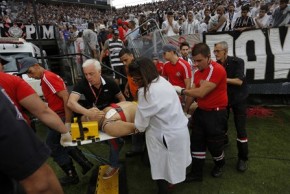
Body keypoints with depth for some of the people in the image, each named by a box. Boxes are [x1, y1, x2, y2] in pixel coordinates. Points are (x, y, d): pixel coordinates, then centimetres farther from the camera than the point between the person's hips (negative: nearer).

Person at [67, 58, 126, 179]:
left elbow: (122, 98, -4)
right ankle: (119, 142, 23)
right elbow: (71, 102, -38)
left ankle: (114, 165, 1)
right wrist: (87, 112, -56)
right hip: (93, 116, 1)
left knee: (113, 135, -18)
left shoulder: (110, 83, -19)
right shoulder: (82, 84, -23)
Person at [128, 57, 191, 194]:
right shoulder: (162, 81, 3)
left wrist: (138, 127, 7)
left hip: (167, 135, -9)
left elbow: (141, 122, -15)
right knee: (170, 164, 26)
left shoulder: (146, 91, -26)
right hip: (179, 130, 9)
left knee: (161, 168, 11)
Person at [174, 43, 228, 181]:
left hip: (216, 113, -7)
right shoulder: (197, 72, 7)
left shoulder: (217, 70, -21)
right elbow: (192, 93, 9)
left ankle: (219, 164, 43)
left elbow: (201, 93, -27)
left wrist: (181, 90, -16)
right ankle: (196, 173, 26)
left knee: (214, 143, 10)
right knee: (196, 142, 11)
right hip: (200, 111, 8)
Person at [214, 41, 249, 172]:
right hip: (223, 98, 4)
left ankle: (242, 158, 11)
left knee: (240, 129, -3)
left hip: (238, 98, -3)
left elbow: (239, 81, -24)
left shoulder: (238, 62, -16)